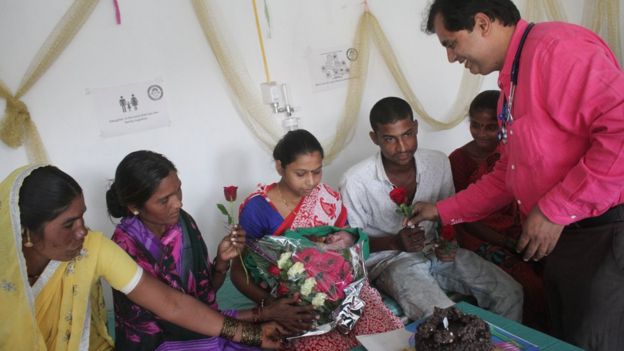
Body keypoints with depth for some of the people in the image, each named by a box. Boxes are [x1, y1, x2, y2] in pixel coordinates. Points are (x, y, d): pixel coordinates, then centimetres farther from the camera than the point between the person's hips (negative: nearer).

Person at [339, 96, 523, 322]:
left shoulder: (438, 162, -4)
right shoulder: (355, 182, -18)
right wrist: (395, 242, -23)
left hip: (435, 251, 5)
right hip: (388, 259, -4)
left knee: (510, 293, -8)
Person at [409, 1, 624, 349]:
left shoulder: (556, 46, -15)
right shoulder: (514, 80, 16)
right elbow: (509, 174, 22)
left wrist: (555, 209, -20)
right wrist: (443, 211, 21)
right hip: (564, 238, 9)